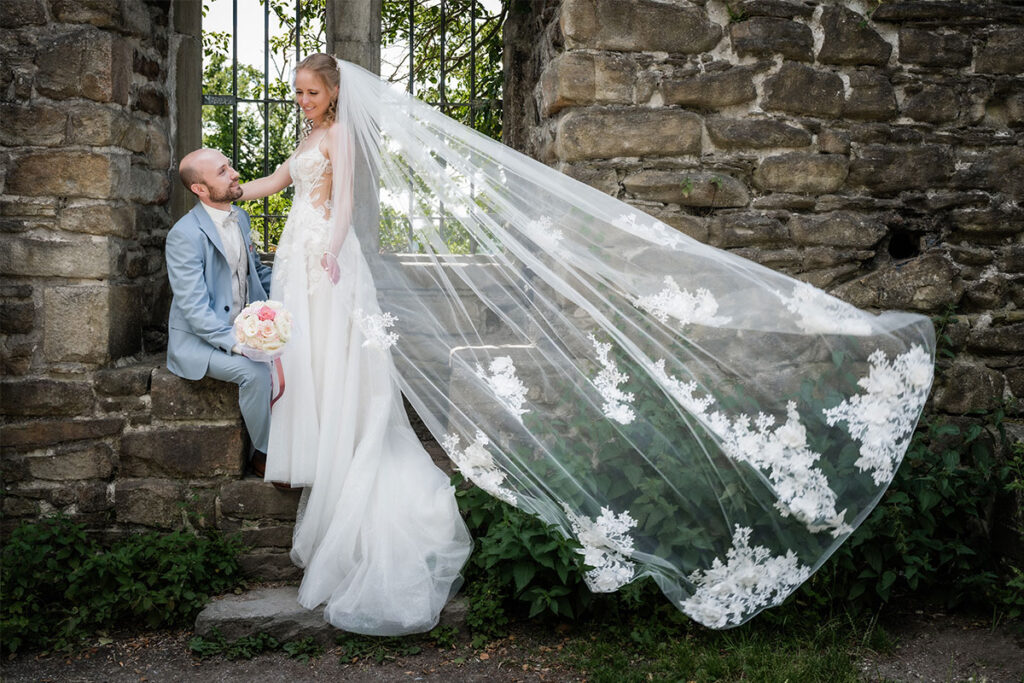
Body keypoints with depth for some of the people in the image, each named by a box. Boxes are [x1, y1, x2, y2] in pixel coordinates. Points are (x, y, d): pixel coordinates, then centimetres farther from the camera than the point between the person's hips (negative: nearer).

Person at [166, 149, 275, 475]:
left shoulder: (240, 217, 6)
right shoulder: (185, 235, -19)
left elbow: (256, 270, 21)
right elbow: (194, 308, -23)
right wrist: (235, 342, -32)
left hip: (241, 329, 8)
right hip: (198, 339, -7)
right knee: (255, 371, -29)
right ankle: (264, 453, -8)